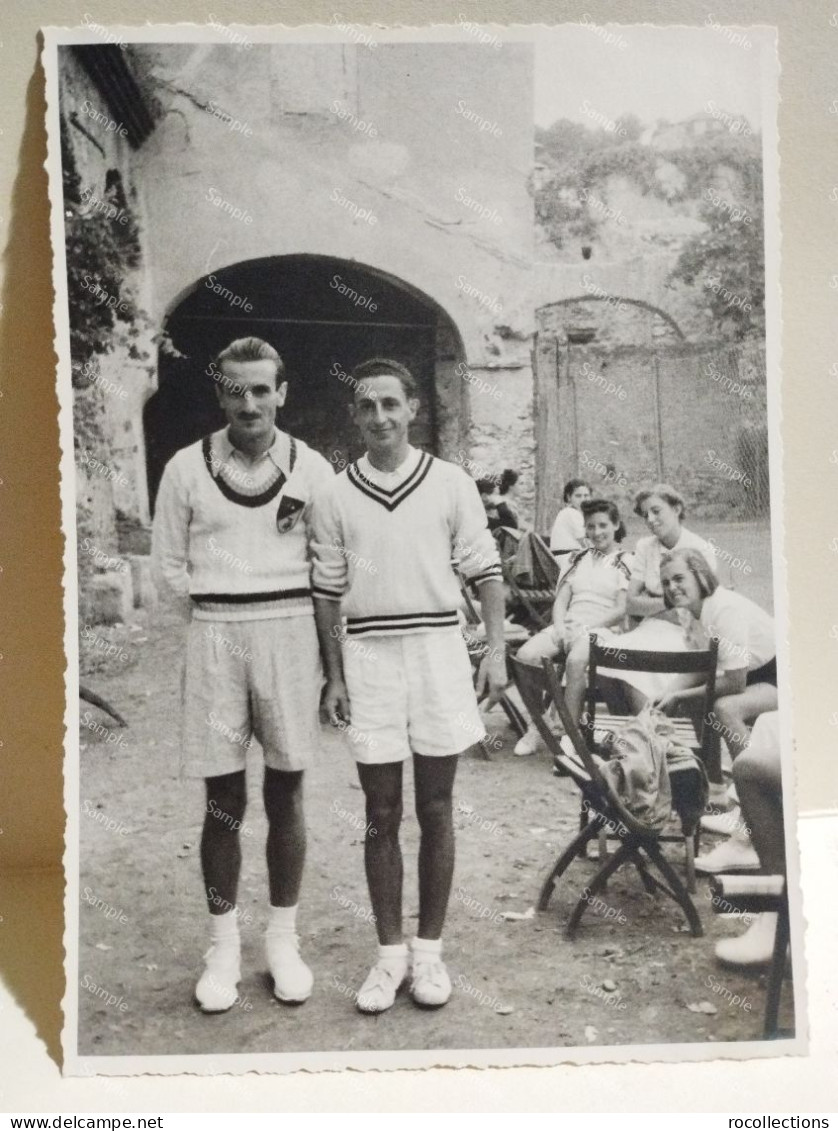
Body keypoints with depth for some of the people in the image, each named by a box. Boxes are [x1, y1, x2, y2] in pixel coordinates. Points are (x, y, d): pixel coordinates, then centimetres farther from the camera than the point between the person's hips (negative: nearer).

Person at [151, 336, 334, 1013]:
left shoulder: (311, 468, 2)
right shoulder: (187, 468, 2)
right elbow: (170, 564, 7)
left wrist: (330, 654, -1)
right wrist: (224, 609, 1)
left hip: (291, 634, 0)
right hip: (215, 638, 0)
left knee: (286, 792, 8)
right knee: (223, 799, 6)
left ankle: (283, 939, 23)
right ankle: (224, 946, 20)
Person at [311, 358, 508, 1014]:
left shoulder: (451, 484, 2)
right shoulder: (335, 497, 4)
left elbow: (486, 571, 3)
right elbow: (328, 592, 7)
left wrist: (496, 651, -4)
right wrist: (334, 677, 5)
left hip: (438, 649, -1)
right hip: (367, 657, 1)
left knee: (435, 811, 8)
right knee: (382, 815, 7)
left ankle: (430, 949, 22)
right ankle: (390, 953, 21)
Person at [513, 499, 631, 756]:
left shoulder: (625, 562, 6)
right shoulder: (578, 558, 23)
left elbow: (622, 610, -4)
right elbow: (561, 600, 16)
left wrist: (588, 627, -15)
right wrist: (561, 627, -4)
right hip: (567, 626, 5)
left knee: (576, 661, -38)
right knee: (525, 655, -24)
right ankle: (535, 727, -13)